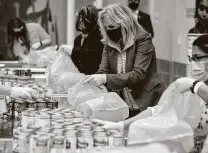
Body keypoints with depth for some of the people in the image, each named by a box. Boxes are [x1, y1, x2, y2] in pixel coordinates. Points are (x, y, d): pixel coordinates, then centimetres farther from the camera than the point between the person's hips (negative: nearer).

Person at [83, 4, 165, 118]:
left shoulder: (143, 40, -12)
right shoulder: (109, 44, 6)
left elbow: (138, 75, -22)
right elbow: (103, 71, 0)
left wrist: (106, 79, -32)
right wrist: (88, 83, -21)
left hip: (147, 103, -5)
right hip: (124, 105, 5)